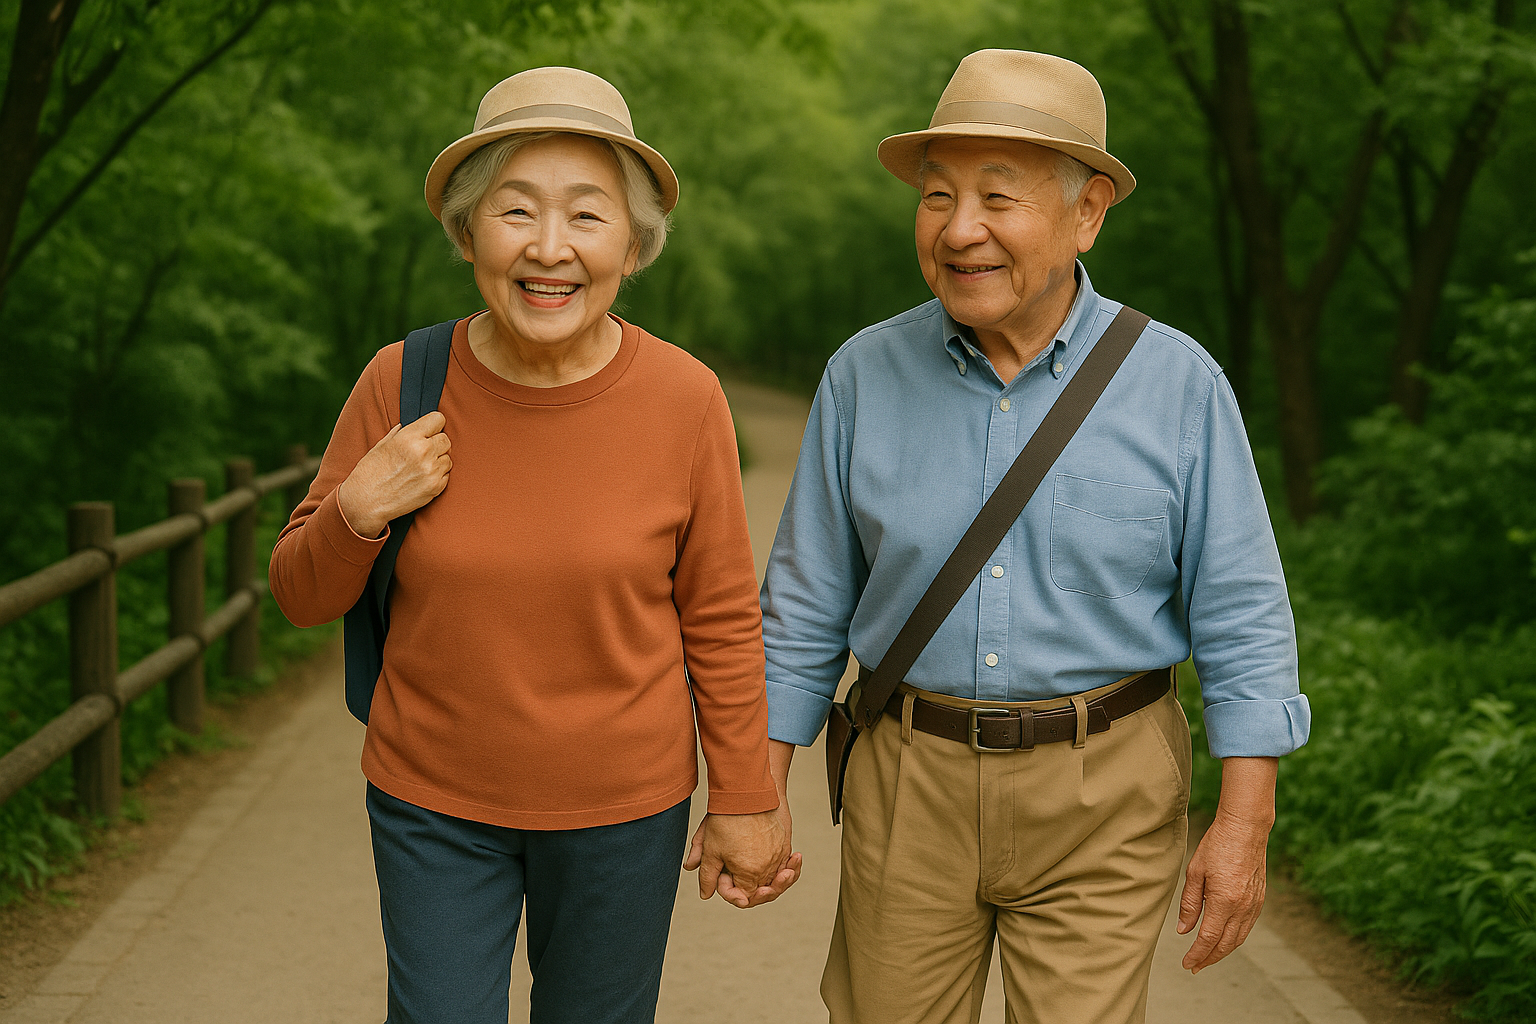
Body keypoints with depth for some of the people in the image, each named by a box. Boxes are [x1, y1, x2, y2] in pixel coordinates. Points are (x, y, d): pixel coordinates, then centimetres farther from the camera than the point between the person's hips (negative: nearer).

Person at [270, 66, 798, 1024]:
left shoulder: (683, 398, -14)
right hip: (432, 800, 1)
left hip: (623, 802, 0)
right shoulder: (402, 383, -11)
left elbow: (720, 614, -4)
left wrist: (745, 799, 1)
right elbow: (304, 596, -1)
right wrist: (359, 510, -21)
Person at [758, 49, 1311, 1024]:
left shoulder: (1180, 384, -6)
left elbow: (1240, 616, -4)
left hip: (1103, 798, -1)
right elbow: (807, 607, 5)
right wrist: (761, 792, 3)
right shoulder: (864, 376, -2)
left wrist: (1245, 824, -8)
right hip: (911, 788, 2)